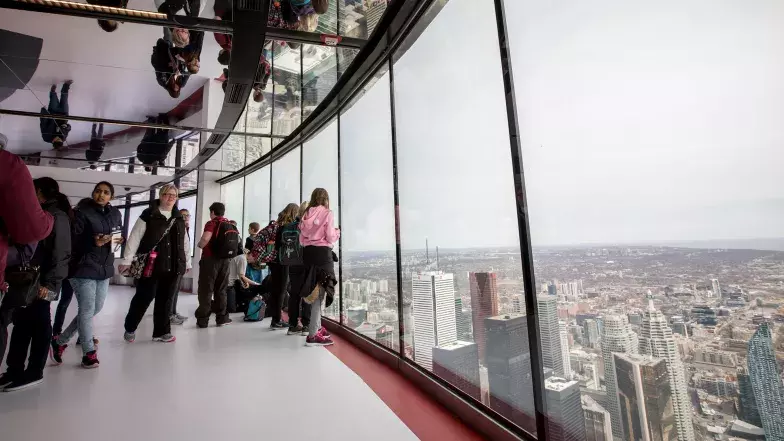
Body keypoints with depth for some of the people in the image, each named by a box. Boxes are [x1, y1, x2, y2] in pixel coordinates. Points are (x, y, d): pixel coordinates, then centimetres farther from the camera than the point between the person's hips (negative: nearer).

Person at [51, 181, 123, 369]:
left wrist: (118, 241, 0)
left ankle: (60, 341, 32)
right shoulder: (81, 212, -9)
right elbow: (71, 240, -13)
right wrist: (93, 242, -28)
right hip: (84, 268, -7)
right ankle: (89, 353, 10)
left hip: (104, 268, 7)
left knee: (95, 309, 13)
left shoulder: (115, 214, 10)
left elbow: (120, 235, 21)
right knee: (87, 310, -2)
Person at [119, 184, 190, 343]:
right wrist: (127, 260, -9)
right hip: (150, 265, -4)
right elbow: (134, 238, -6)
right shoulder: (148, 215, -4)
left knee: (166, 300, 9)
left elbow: (184, 243, 17)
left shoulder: (179, 218, 12)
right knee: (143, 298, 4)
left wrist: (187, 262, 18)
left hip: (173, 267, 4)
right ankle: (130, 328, 27)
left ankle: (161, 332, 19)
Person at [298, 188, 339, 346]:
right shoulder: (328, 213, -4)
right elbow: (330, 238, -9)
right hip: (322, 253, -6)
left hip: (308, 253, 7)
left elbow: (301, 239, 11)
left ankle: (317, 328, 28)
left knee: (314, 290, 17)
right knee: (320, 292, -5)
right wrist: (337, 232, 11)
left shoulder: (307, 214, 12)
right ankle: (313, 335, -7)